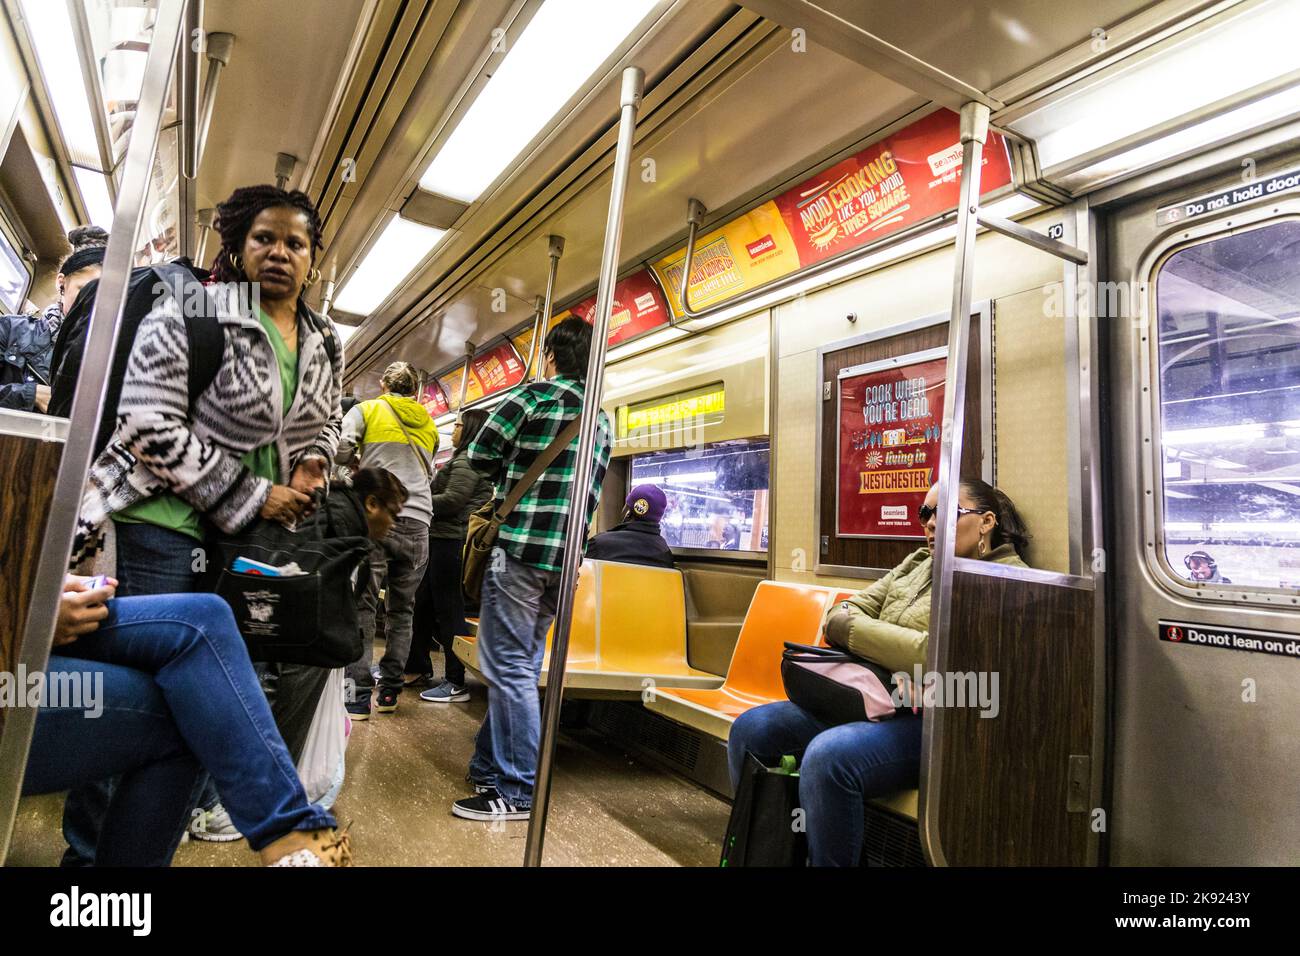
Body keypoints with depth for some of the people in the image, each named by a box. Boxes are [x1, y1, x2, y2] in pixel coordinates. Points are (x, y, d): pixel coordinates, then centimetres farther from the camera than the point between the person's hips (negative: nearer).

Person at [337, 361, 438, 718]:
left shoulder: (367, 410, 7)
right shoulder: (428, 424, 18)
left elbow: (340, 450, -6)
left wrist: (361, 463, 13)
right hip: (416, 524, 3)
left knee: (362, 607, -1)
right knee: (401, 610, 11)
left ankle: (358, 697, -4)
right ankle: (389, 692, 16)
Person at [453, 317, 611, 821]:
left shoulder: (536, 394, -4)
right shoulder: (601, 420, 17)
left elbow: (480, 453, -3)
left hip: (520, 547, -7)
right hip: (564, 555, 8)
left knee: (509, 667, -2)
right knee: (522, 666, 15)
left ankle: (516, 792, 3)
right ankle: (491, 766, 27)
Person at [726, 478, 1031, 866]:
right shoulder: (920, 562, 17)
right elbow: (845, 610, 14)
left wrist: (852, 630, -14)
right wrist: (840, 621, -11)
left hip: (932, 720, -8)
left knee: (828, 755, -35)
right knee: (749, 729, -2)